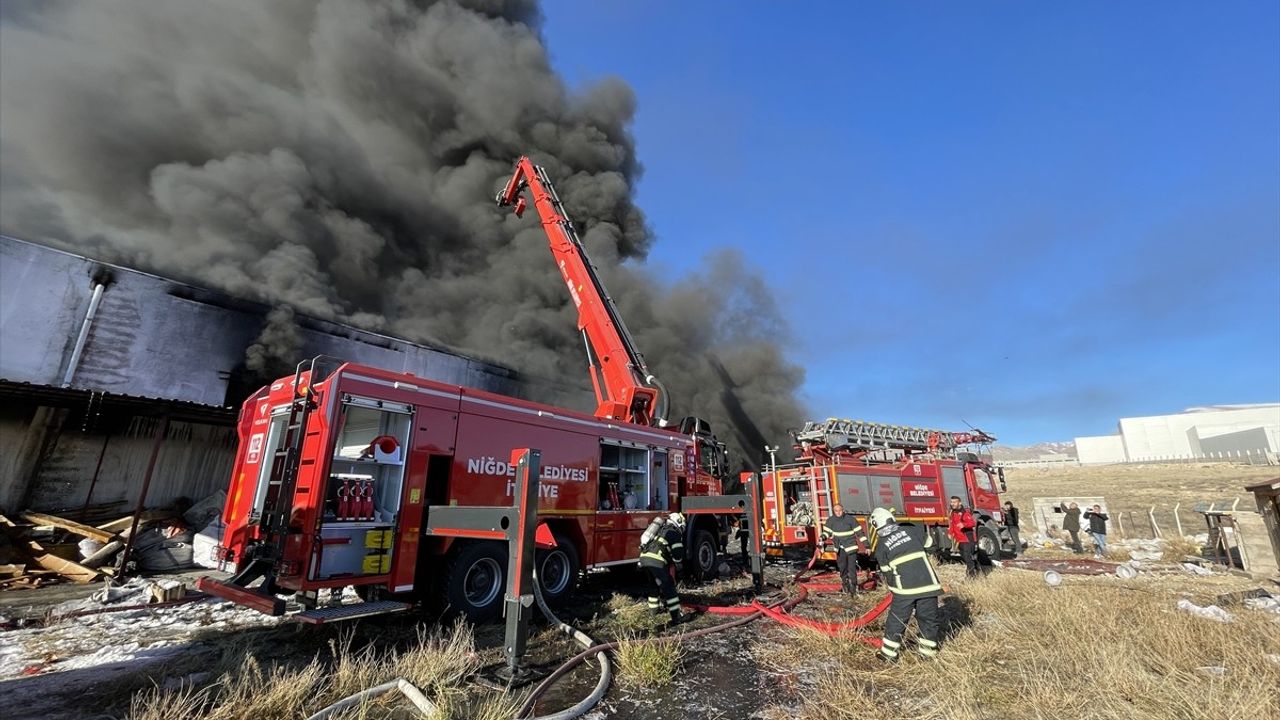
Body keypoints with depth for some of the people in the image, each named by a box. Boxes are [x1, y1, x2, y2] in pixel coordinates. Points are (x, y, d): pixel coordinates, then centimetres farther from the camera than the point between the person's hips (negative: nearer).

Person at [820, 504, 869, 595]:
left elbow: (860, 532, -7)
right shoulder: (830, 520, -3)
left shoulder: (850, 519, -11)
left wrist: (866, 545, -7)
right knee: (842, 567, 8)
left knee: (852, 567, -7)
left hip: (851, 547, -3)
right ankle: (845, 583, 29)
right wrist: (823, 537, -18)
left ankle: (853, 585, 5)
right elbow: (827, 531, 5)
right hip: (840, 549, 3)